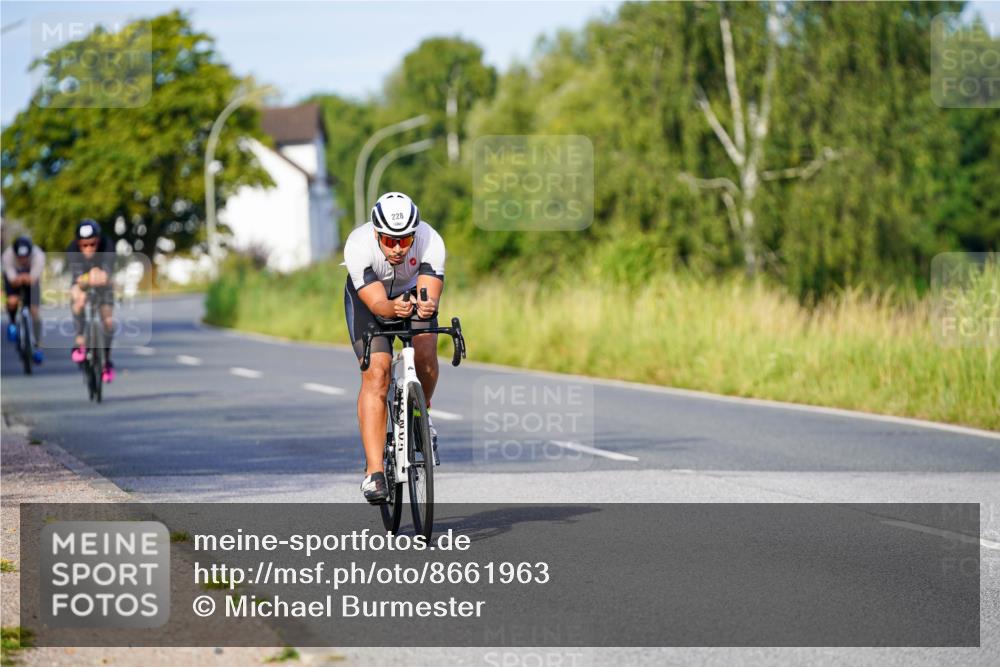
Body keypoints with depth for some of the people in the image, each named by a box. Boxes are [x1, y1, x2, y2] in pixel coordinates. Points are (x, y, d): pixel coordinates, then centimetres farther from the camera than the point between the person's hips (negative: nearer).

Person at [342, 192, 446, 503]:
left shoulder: (430, 241, -33)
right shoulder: (358, 246, -36)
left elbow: (431, 297, -39)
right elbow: (377, 303, -39)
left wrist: (426, 306, -62)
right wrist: (394, 308, -61)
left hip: (413, 291, 2)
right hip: (366, 295, -2)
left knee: (425, 353, -25)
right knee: (376, 373, -19)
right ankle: (374, 472, -20)